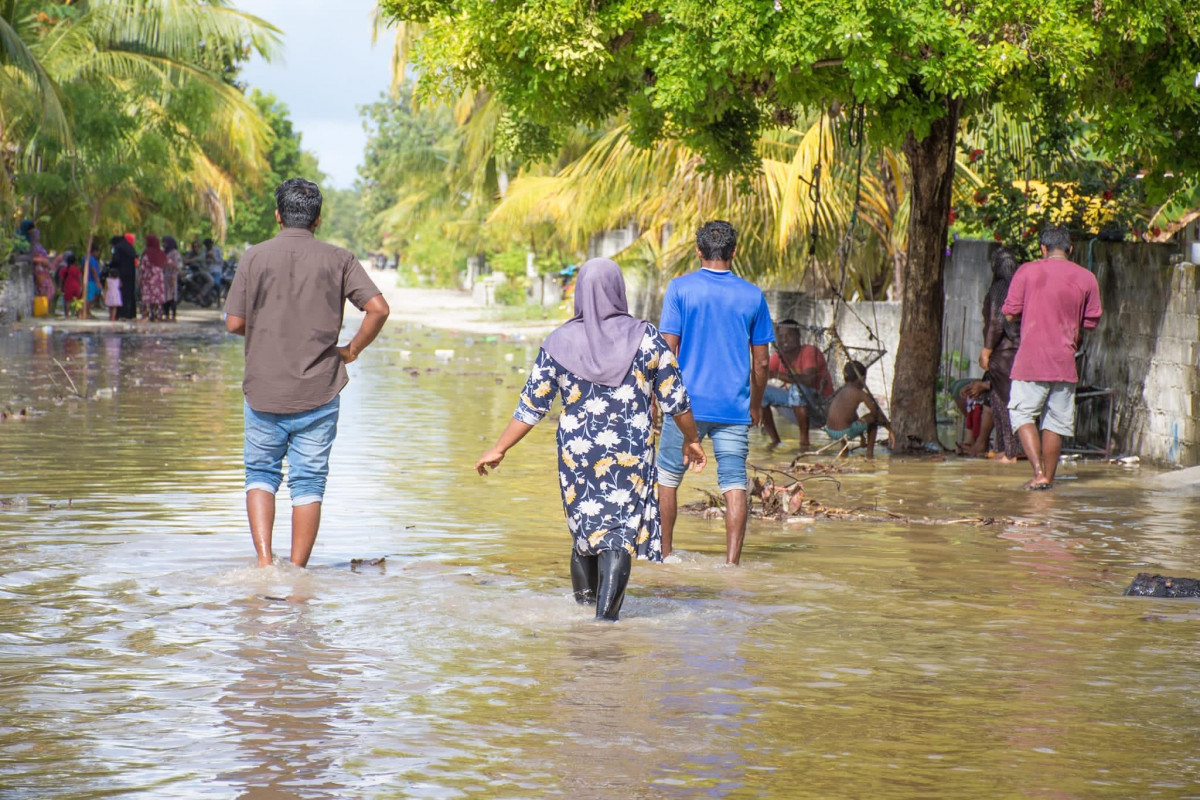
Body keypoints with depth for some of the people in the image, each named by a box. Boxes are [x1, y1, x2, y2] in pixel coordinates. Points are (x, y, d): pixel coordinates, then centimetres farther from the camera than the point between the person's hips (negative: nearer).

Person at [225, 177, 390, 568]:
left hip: (264, 391, 0)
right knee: (309, 484, 7)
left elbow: (234, 323, -2)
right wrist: (352, 350, 3)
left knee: (261, 475, 14)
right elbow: (378, 308, -10)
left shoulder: (255, 257, -1)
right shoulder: (338, 260, -1)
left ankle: (264, 561, -1)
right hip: (318, 393, 0)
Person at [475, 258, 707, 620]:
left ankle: (585, 598, 32)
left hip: (576, 454, 2)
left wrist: (499, 449, 9)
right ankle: (606, 612, -11)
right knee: (621, 529, -1)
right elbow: (675, 399, 0)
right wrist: (691, 439, 17)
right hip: (631, 454, -2)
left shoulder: (558, 343, -3)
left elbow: (531, 406, -1)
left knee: (585, 525, 19)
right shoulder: (646, 338, -6)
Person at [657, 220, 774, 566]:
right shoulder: (752, 295, 4)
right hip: (734, 407, 1)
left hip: (688, 404, -1)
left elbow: (668, 349, -7)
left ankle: (664, 553, 21)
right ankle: (732, 563, -5)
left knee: (668, 476, 14)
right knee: (735, 484, 1)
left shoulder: (680, 288, -3)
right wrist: (756, 405, 19)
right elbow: (761, 361, 7)